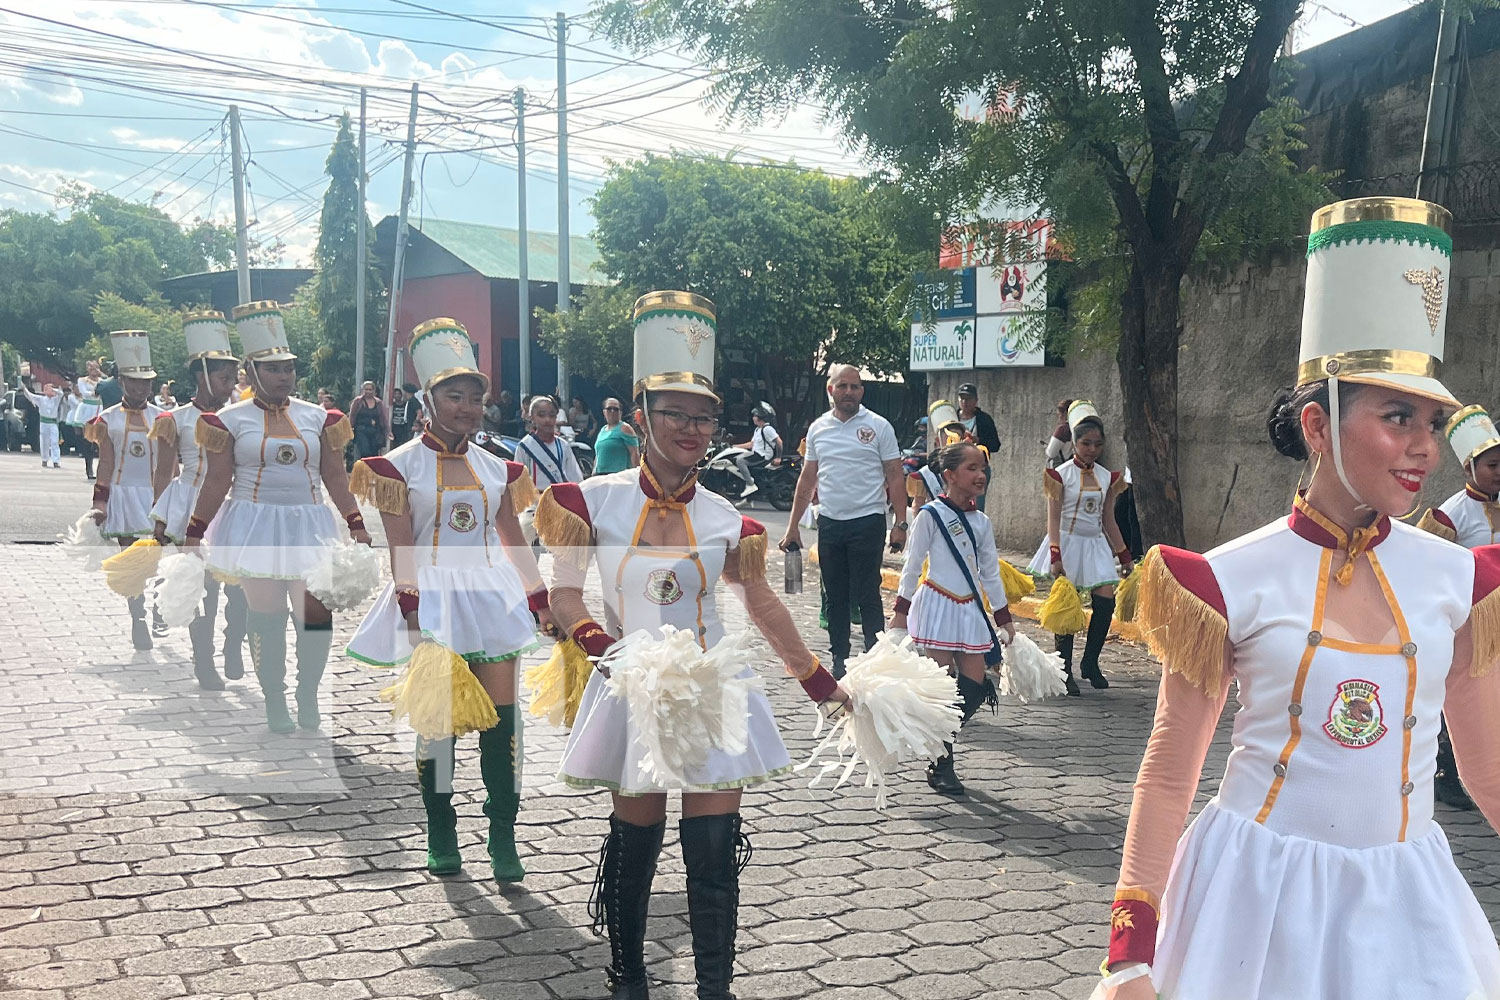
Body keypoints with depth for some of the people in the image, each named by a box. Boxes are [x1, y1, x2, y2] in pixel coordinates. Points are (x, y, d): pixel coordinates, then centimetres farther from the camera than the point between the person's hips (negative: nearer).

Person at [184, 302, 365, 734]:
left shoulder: (318, 417, 7)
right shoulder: (231, 419, 1)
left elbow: (335, 477, 8)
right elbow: (217, 481, 1)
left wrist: (357, 525, 2)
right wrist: (193, 534, -3)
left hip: (309, 524, 2)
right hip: (256, 524, -2)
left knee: (317, 612, -4)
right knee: (265, 615, 4)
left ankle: (308, 696, 13)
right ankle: (274, 702, 15)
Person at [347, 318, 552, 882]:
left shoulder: (496, 469, 11)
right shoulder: (400, 465, -1)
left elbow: (515, 542, 15)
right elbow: (401, 548, -7)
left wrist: (542, 603, 9)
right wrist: (414, 617, -16)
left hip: (492, 598, 3)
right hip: (432, 601, -3)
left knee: (502, 719, -2)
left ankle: (503, 839, 7)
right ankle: (441, 836, 18)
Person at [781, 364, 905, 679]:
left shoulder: (878, 426, -1)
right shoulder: (818, 428, 10)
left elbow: (895, 477, -2)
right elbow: (808, 478, 15)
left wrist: (901, 523, -10)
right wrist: (793, 525, 12)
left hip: (867, 522, -4)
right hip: (829, 523, 4)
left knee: (867, 596, -4)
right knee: (835, 597, 10)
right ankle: (839, 660, 18)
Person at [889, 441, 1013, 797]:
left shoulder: (981, 522, 10)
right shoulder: (931, 515, -7)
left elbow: (990, 572, 15)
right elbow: (913, 565, -5)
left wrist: (1003, 618, 16)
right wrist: (901, 609, -6)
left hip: (970, 608, 6)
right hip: (937, 606, -6)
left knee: (974, 686, 1)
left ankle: (937, 741, 20)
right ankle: (941, 766, 6)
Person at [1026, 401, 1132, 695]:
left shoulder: (1107, 477, 8)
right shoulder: (1061, 474, -7)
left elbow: (1108, 520, 14)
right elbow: (1053, 518, -10)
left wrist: (1124, 556, 14)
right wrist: (1056, 556, -19)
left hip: (1096, 544, 5)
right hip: (1068, 541, -5)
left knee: (1106, 600, -8)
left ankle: (1090, 662, 10)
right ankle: (1065, 673, 6)